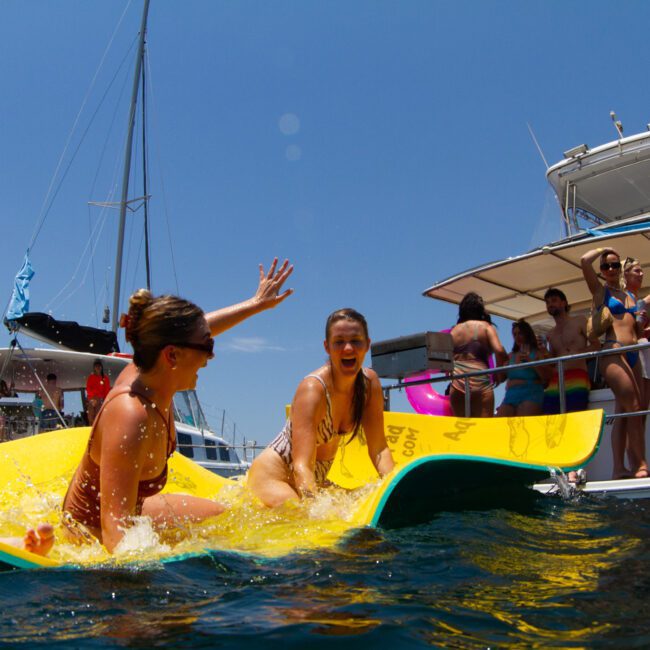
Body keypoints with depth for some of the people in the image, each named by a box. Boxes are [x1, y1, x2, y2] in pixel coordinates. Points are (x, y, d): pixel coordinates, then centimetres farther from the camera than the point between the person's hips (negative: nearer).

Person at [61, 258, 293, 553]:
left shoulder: (145, 374, -14)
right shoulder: (130, 419, -39)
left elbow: (201, 327, 6)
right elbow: (114, 529, -43)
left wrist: (256, 304, 16)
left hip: (132, 510, 8)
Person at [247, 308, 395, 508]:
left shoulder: (369, 383, -7)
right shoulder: (312, 389, -27)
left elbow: (379, 449, -6)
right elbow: (301, 466, -35)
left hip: (316, 481, 9)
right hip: (272, 476, -9)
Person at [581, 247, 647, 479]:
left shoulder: (631, 296, 24)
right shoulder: (600, 291, 7)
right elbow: (584, 261, -8)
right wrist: (603, 249, 8)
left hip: (633, 354, 6)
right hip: (613, 352, -6)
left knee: (624, 412, 2)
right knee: (634, 408, -14)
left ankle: (619, 468, 2)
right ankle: (640, 464, -9)